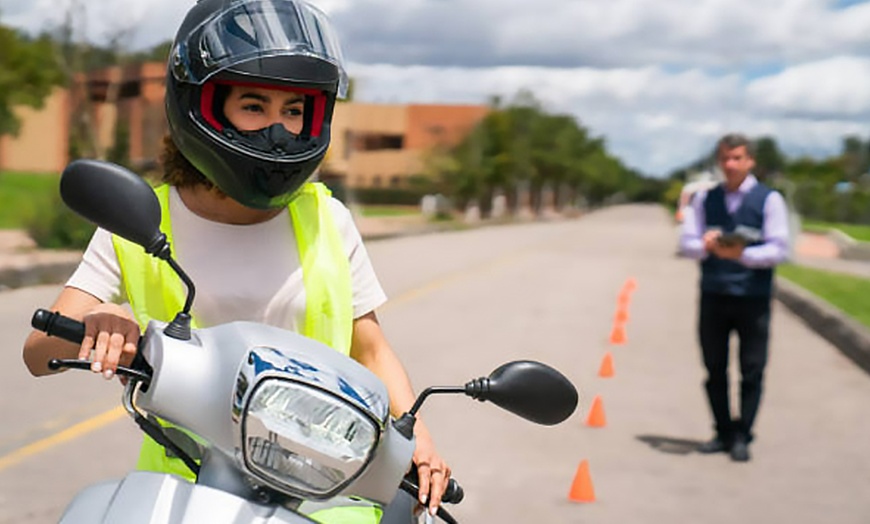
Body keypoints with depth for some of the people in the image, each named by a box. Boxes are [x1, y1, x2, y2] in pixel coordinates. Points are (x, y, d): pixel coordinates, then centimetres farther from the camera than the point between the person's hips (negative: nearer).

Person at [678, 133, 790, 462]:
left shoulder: (769, 200, 0)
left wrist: (742, 254, -23)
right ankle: (723, 433, 20)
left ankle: (742, 437, 8)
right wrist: (705, 246, -16)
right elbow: (686, 243, 7)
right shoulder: (705, 199, 11)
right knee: (714, 369, 8)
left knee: (751, 371, -1)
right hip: (712, 296, 3)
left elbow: (778, 250, -7)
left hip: (753, 298, -3)